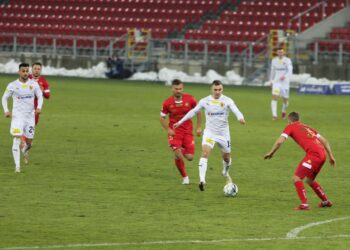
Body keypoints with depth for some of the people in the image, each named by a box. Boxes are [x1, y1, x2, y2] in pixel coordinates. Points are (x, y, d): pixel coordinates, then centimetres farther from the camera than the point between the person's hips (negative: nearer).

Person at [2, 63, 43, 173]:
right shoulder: (12, 85, -4)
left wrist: (39, 108, -10)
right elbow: (4, 98, 6)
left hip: (30, 116, 2)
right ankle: (17, 166, -14)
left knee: (29, 142, 9)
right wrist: (6, 111, -8)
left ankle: (25, 151, 46)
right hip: (17, 115, -2)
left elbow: (40, 96, 9)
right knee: (17, 140, -15)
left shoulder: (34, 84, 0)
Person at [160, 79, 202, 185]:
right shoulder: (167, 103, -9)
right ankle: (184, 177, 7)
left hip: (188, 131, 1)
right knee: (178, 156, -17)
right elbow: (162, 117, 3)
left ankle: (183, 151, 34)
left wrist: (198, 127, 4)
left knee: (189, 157, -4)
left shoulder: (190, 99, -8)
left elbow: (198, 112, 7)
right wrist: (168, 130, -11)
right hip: (174, 131, -1)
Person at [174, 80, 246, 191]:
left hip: (223, 133, 1)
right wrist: (180, 122, 11)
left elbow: (235, 110, -26)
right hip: (209, 132, -1)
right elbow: (193, 112, 9)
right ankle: (202, 180, -30)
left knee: (226, 157, 14)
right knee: (205, 152, -23)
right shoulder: (205, 101, -4)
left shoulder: (227, 101, -9)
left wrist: (241, 118, -49)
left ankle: (225, 173, 49)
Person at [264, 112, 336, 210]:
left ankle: (304, 204, -12)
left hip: (313, 154, -8)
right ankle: (326, 201, 33)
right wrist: (331, 156, 27)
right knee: (309, 180, 25)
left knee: (296, 178, -5)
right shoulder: (307, 127, 29)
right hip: (322, 154, 8)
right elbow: (324, 141, 26)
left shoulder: (290, 127, 9)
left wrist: (271, 153, 10)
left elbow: (279, 141, -4)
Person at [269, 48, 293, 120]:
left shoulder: (287, 60, -7)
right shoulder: (274, 60, 5)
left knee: (285, 99, 7)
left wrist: (285, 76, -37)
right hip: (276, 82, 2)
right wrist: (271, 81, 23)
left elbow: (290, 70, -19)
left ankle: (284, 111, 40)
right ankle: (274, 115, -19)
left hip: (285, 82, -2)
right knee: (274, 97, -17)